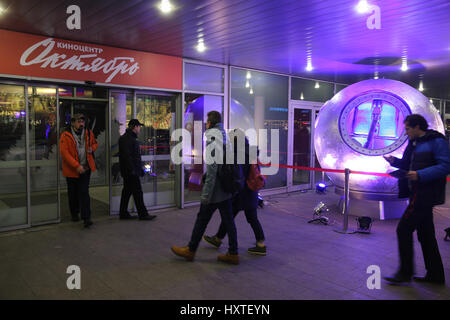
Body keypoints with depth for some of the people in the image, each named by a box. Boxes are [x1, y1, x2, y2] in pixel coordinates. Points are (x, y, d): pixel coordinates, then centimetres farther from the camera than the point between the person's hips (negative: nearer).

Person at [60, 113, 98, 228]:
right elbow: (64, 153, -17)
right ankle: (74, 213, 32)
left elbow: (95, 143, 21)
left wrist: (92, 148, -4)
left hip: (85, 168, 2)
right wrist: (77, 166, -23)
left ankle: (86, 218, -3)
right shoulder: (66, 135, -11)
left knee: (84, 193, -2)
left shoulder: (88, 133, 3)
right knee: (73, 193, 12)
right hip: (72, 170, -2)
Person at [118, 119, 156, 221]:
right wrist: (132, 170, -23)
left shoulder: (131, 138, 19)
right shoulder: (127, 139, -14)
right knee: (137, 192, -6)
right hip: (130, 171, -11)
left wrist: (140, 169, 24)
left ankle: (123, 213, 20)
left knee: (127, 191, 13)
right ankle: (143, 214, -1)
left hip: (131, 171, 11)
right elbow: (127, 156, -22)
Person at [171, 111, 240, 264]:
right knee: (228, 221, 11)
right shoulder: (225, 138, 10)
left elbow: (212, 170, -21)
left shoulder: (212, 139, -15)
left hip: (215, 192, -8)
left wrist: (206, 194, -20)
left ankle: (190, 250, 22)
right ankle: (233, 253, 17)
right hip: (226, 190, 8)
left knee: (201, 220, 6)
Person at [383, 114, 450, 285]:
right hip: (419, 194, 10)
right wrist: (395, 161, 7)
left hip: (425, 195, -10)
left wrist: (420, 175, -27)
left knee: (404, 229, -8)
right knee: (425, 234, 14)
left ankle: (405, 272, 3)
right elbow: (410, 165, 23)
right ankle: (435, 274, 25)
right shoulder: (414, 143, 16)